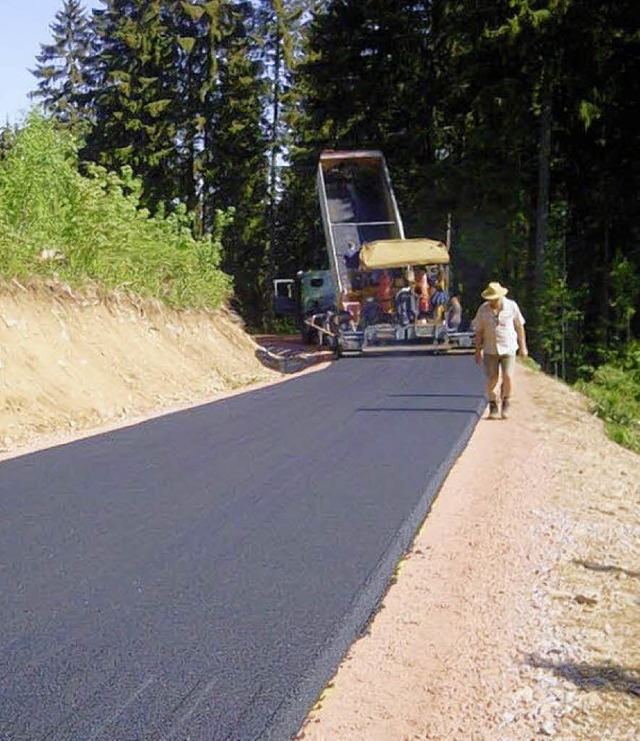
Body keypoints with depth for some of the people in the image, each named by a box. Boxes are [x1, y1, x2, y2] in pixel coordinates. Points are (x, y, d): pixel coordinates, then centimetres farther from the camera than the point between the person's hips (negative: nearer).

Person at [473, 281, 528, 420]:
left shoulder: (511, 306, -2)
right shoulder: (483, 310, -2)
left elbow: (519, 326, 8)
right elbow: (479, 331, 4)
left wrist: (523, 346, 9)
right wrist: (478, 351, 3)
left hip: (508, 348, -1)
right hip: (490, 350, 1)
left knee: (507, 377, -11)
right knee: (492, 379, -2)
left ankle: (506, 402, 13)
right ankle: (493, 406, 15)